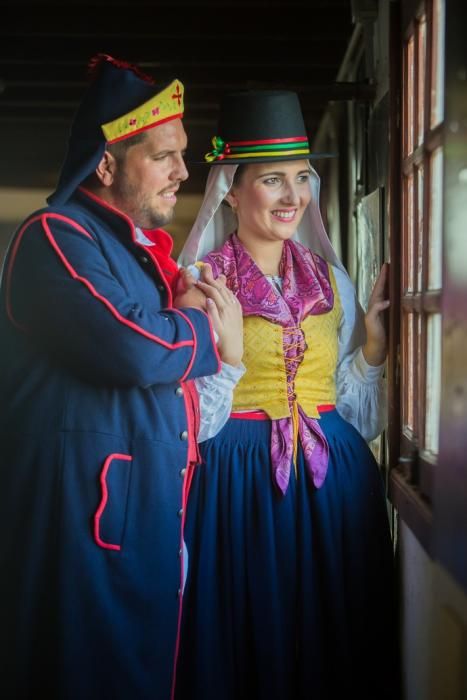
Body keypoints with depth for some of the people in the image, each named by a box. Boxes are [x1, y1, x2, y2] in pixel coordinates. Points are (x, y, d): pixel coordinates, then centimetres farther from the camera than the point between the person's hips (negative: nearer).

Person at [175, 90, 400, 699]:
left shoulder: (332, 278, 9)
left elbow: (356, 414, 11)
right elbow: (192, 423, -7)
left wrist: (373, 341, -1)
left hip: (335, 482, 4)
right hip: (238, 483, -4)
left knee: (335, 649, 10)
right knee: (249, 646, 4)